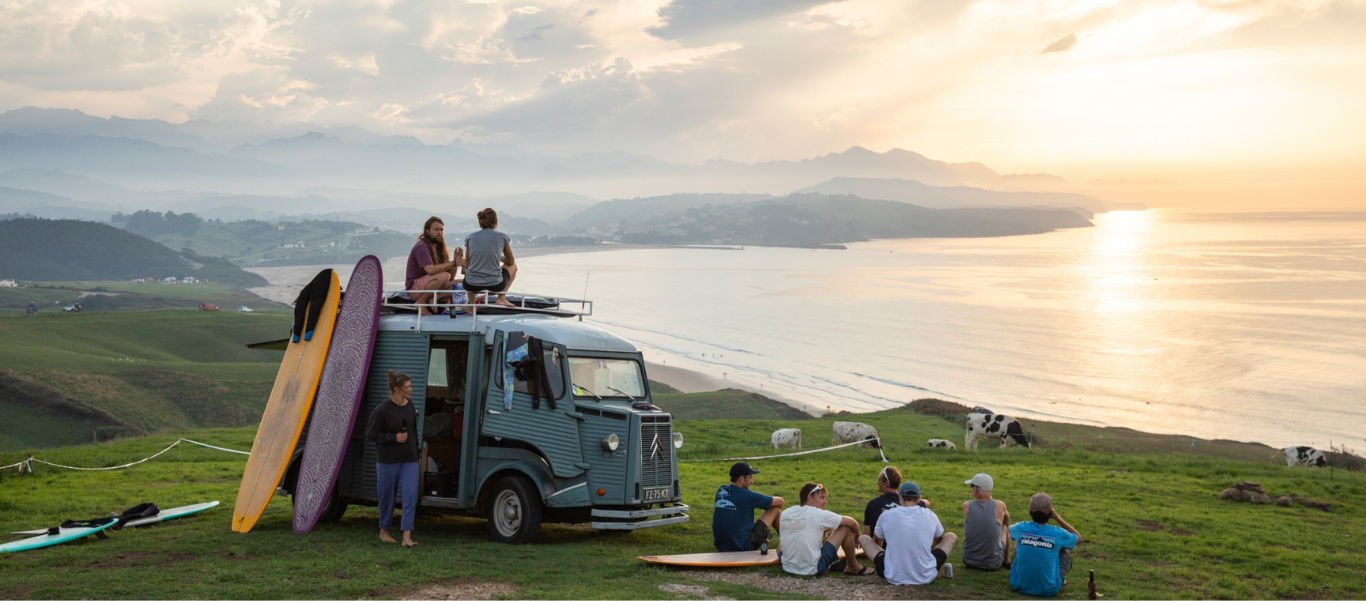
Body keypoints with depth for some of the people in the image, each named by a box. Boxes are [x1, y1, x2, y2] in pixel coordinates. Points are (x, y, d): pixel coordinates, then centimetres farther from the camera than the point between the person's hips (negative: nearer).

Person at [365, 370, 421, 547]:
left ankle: (407, 537, -12)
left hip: (409, 460, 4)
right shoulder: (383, 410, -10)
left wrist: (417, 455, 21)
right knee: (387, 496, 7)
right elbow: (370, 434, -9)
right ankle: (384, 532, 28)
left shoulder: (409, 407, 8)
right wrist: (394, 438, -17)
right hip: (389, 460, -4)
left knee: (410, 495, -9)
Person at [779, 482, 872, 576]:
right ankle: (854, 568, 19)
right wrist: (857, 536, 19)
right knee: (846, 527, 3)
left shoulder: (785, 513, 6)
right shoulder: (819, 514, -8)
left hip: (788, 568, 5)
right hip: (813, 570, -5)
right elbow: (852, 523, -1)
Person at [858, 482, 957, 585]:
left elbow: (876, 537, 17)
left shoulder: (887, 516, -6)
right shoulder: (929, 515, -3)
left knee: (863, 539, 15)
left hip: (894, 578, -1)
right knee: (951, 536, 18)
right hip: (926, 578, 1)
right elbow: (939, 537, 20)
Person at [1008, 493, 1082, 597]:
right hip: (1048, 590, -1)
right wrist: (1058, 518, 4)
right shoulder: (1058, 534, -14)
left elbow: (1009, 527, 19)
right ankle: (1061, 579, 35)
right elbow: (1079, 538, 11)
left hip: (1019, 587, 2)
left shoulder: (1020, 528, -9)